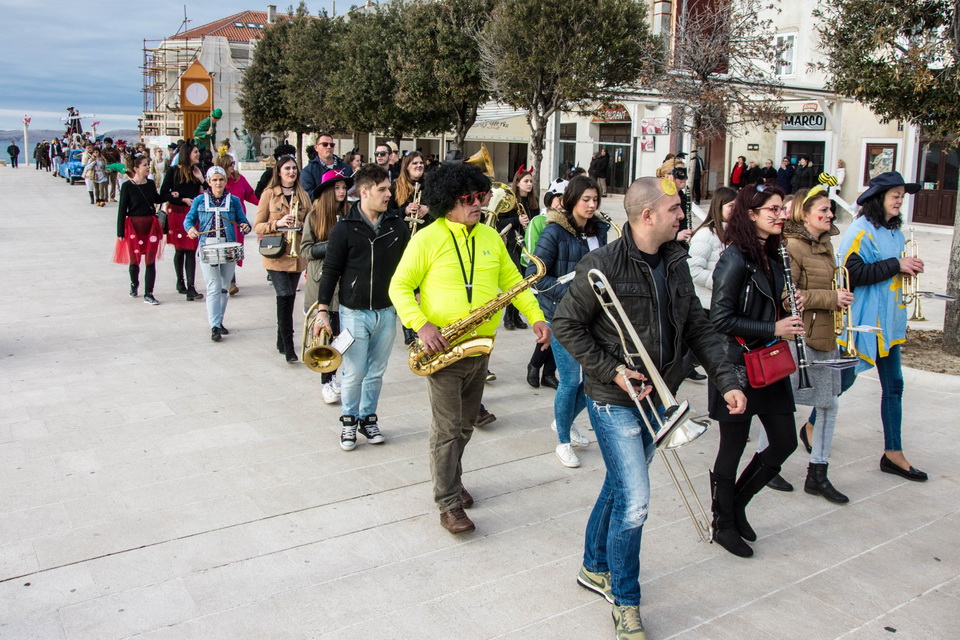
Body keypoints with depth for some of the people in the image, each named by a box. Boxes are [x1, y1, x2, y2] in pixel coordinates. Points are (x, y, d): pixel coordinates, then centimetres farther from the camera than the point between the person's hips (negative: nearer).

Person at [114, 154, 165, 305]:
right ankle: (134, 284, 36)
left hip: (151, 225, 3)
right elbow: (122, 209, -5)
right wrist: (120, 232, -7)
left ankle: (148, 294, 2)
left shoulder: (151, 184, 4)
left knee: (150, 260, -2)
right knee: (134, 259, 8)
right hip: (134, 226, -3)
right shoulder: (127, 186, -7)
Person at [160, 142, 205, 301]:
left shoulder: (197, 172, 9)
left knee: (191, 251, -4)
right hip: (177, 214, -2)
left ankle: (190, 288, -9)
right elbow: (163, 194, -3)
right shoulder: (173, 171, -1)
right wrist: (183, 200, -10)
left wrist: (201, 179, -6)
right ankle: (180, 282, 26)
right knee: (179, 250, 8)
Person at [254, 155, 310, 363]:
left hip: (297, 254, 4)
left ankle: (282, 342, 25)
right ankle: (288, 347, -10)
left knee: (288, 298, 10)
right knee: (286, 297, -14)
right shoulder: (269, 194, 1)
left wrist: (300, 225, -6)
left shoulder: (303, 195, 11)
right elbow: (257, 226, 0)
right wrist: (278, 223, -16)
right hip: (276, 254, -4)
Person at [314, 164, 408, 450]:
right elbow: (331, 271, -5)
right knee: (354, 373, 1)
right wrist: (323, 310, -8)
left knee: (376, 372, 12)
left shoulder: (398, 225, 2)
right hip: (354, 312, -3)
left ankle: (368, 418, 29)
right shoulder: (345, 228, -7)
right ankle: (349, 421, 22)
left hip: (387, 311, 3)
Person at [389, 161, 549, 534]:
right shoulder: (427, 239, -10)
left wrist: (536, 318, -4)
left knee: (465, 426, 18)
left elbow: (511, 280, 10)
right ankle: (449, 505, 8)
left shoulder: (491, 237, 8)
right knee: (447, 429, -3)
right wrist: (421, 324, -23)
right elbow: (400, 286, -8)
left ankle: (449, 480, 37)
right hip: (443, 349, -6)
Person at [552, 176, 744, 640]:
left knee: (620, 488, 20)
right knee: (634, 501, -6)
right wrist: (611, 370, -17)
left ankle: (594, 568, 41)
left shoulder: (675, 262, 4)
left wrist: (726, 380, -1)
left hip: (657, 398, 7)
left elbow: (697, 327, 8)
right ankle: (625, 602, 14)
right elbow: (566, 324, -13)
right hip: (615, 400, -7)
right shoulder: (603, 265, -18)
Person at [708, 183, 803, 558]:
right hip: (738, 366, -8)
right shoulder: (736, 259, -16)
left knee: (785, 442, 12)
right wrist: (772, 328, -21)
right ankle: (723, 524, 25)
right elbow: (720, 319, -20)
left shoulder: (772, 256, 10)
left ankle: (736, 504, 31)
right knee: (733, 447, 6)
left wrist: (790, 309, 1)